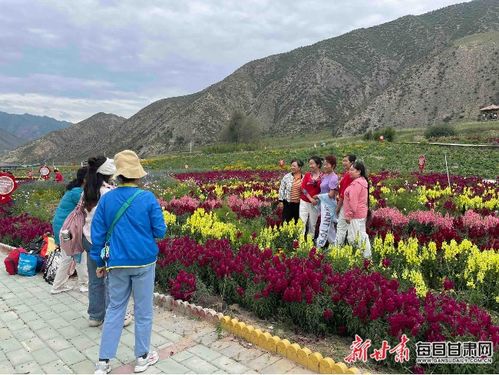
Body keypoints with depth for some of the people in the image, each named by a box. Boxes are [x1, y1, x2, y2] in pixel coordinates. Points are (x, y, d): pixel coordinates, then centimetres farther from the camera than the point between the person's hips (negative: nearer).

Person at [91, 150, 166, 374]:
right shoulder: (148, 198, -12)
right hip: (144, 262, -3)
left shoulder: (106, 199, -3)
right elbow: (160, 232, -8)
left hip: (117, 263, 3)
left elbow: (97, 233, 2)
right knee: (143, 310, 12)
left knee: (115, 309, 16)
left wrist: (99, 262, 12)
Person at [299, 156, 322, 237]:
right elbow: (303, 188, -1)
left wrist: (317, 198, -17)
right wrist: (310, 198, -11)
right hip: (304, 202, 1)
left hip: (315, 203, -1)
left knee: (312, 224, 8)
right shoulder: (307, 175, 4)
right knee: (302, 222, -3)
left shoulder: (322, 176, -4)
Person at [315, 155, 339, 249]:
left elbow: (331, 194, -19)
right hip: (324, 203, 8)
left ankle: (318, 246, 2)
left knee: (324, 226, -3)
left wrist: (318, 196, -11)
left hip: (329, 204, -8)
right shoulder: (325, 176, 8)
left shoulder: (333, 178, -16)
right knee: (330, 226, 17)